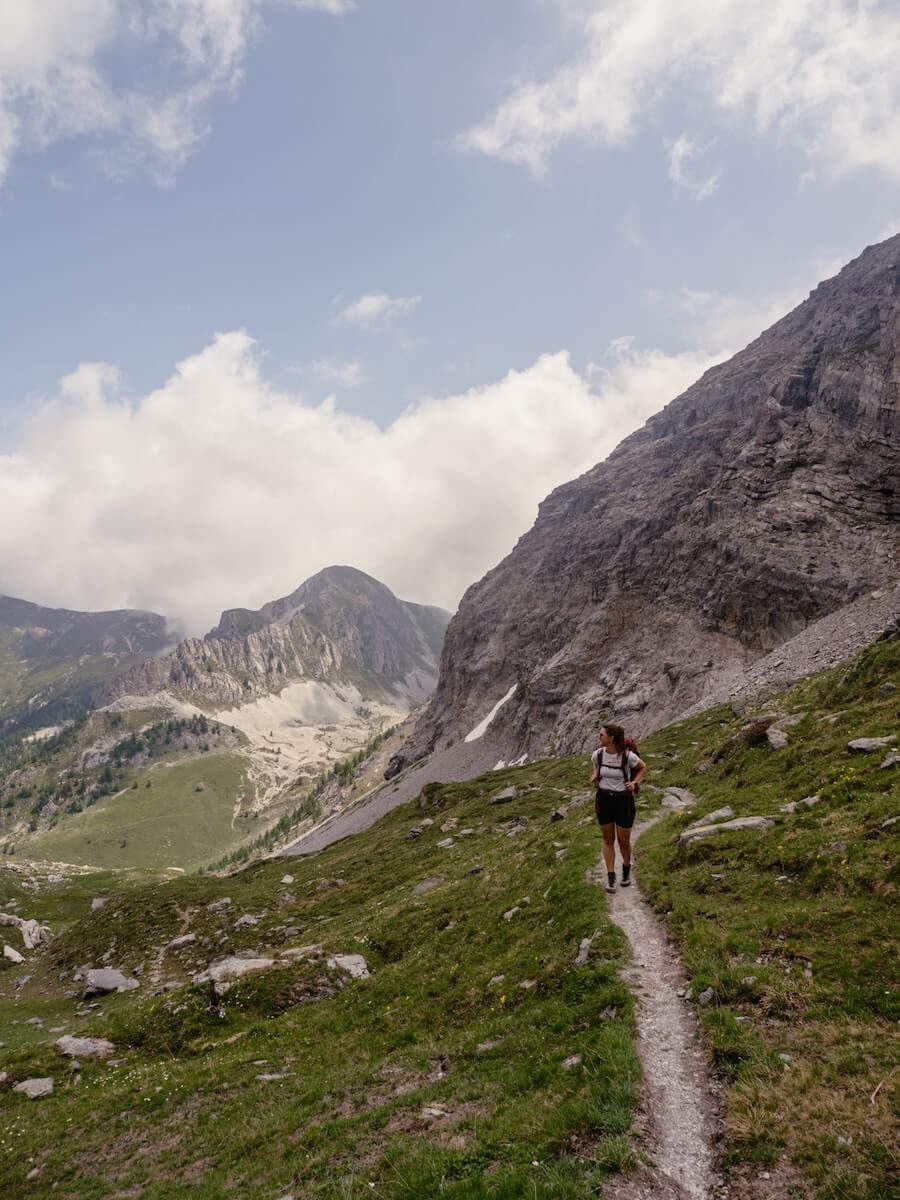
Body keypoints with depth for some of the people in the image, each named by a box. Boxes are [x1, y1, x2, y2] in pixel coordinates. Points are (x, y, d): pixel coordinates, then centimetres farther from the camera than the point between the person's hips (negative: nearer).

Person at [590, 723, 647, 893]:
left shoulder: (628, 756, -20)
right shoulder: (597, 754, -10)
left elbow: (643, 767, 0)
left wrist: (634, 783, -13)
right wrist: (593, 777, -5)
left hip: (624, 800, -3)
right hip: (604, 799, 3)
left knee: (624, 841, 10)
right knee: (608, 839, 9)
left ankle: (626, 868, 39)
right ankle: (610, 877, 20)